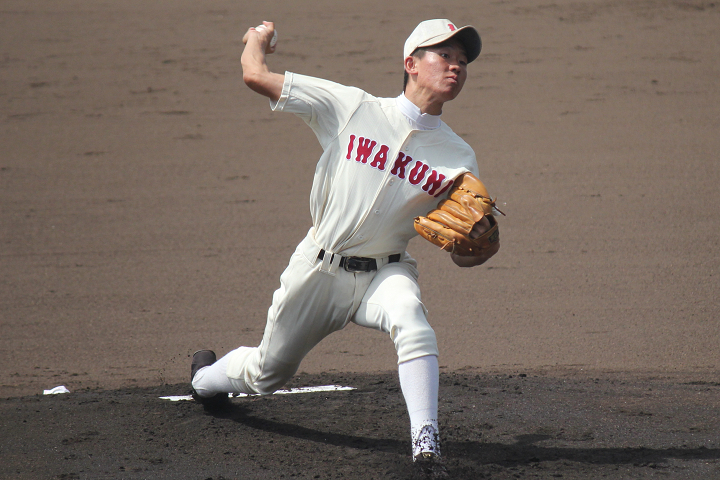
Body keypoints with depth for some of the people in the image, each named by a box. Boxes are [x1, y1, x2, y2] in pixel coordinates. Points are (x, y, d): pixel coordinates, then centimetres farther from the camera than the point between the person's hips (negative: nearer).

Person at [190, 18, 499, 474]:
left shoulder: (458, 157, -5)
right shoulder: (352, 107, -10)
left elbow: (463, 254, -4)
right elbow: (257, 75, -7)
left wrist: (485, 240, -26)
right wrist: (259, 39, 13)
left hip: (384, 273, 0)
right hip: (318, 267, 0)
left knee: (409, 316, -36)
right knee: (267, 372, 16)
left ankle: (425, 438, -38)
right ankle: (208, 376, 52)